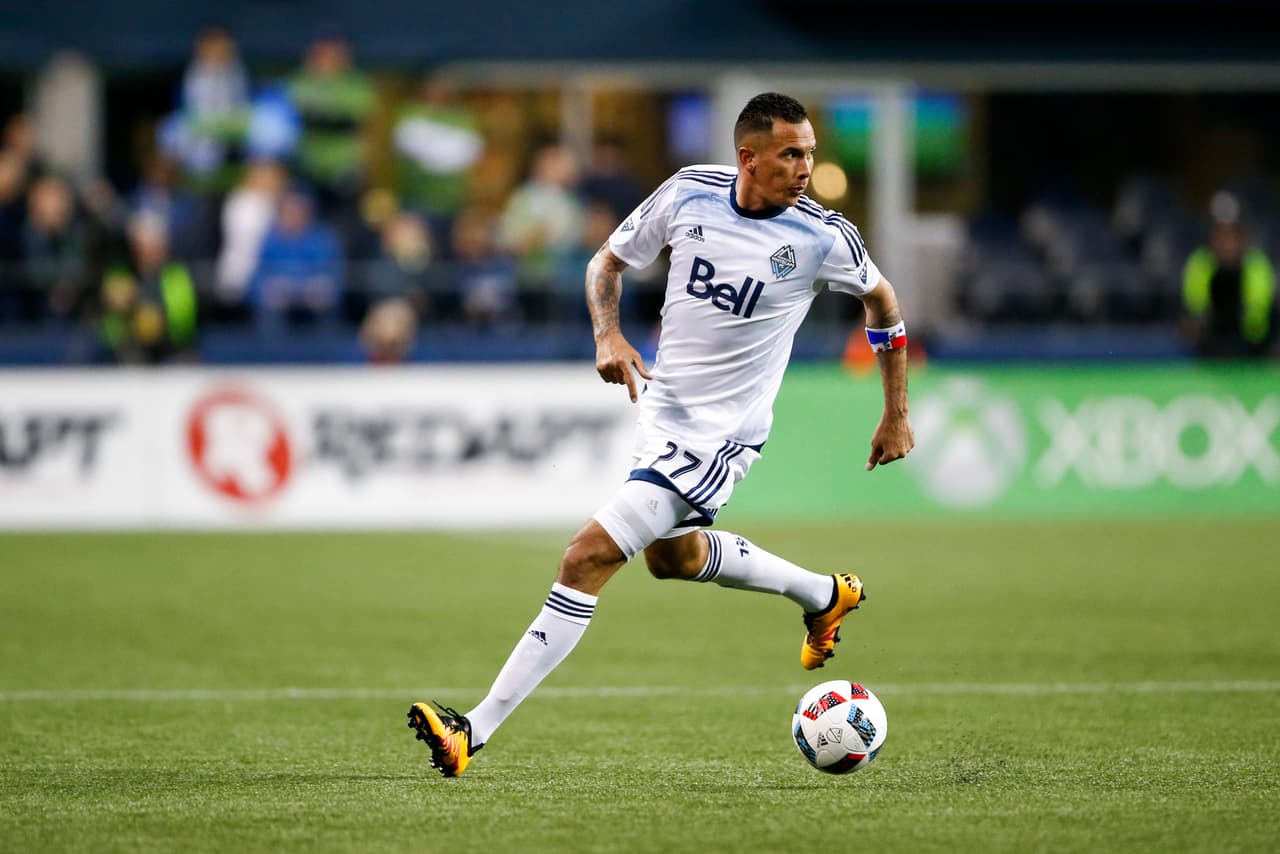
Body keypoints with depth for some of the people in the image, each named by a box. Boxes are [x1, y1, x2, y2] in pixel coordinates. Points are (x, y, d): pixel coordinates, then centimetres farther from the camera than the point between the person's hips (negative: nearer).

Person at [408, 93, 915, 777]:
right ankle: (826, 596, 53)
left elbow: (882, 301, 4)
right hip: (661, 405, 7)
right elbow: (608, 262, 7)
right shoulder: (689, 193, -8)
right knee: (673, 556, 30)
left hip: (718, 436, -7)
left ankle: (475, 732, -15)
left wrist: (896, 416, 7)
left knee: (589, 557, -16)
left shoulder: (823, 238, -16)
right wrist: (608, 334, -13)